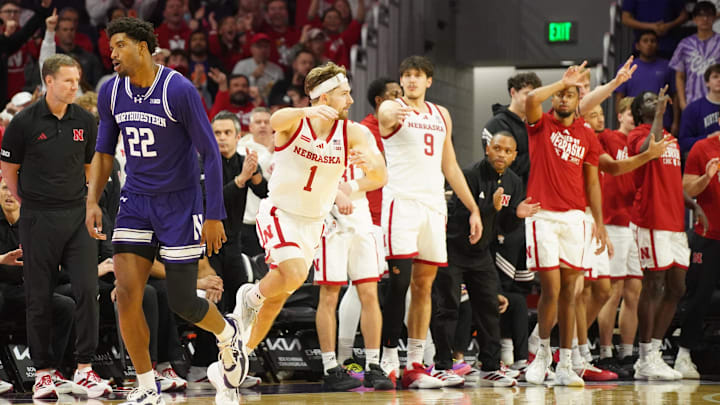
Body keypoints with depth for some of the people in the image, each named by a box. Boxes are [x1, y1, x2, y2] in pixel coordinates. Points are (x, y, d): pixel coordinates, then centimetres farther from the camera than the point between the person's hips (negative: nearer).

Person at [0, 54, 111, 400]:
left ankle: (84, 370, -2)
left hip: (78, 216, 2)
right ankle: (43, 372, 14)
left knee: (87, 290, -8)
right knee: (39, 297, 3)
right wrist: (31, 202, 9)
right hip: (38, 221, -2)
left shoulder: (85, 121, 4)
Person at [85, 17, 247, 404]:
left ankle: (228, 334, 35)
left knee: (182, 302, 1)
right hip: (135, 201, 4)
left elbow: (210, 153, -13)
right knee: (126, 294, -11)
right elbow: (103, 151, 13)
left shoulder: (179, 90, -18)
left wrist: (215, 216, -15)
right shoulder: (111, 92, -1)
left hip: (179, 203, -4)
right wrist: (92, 201, 0)